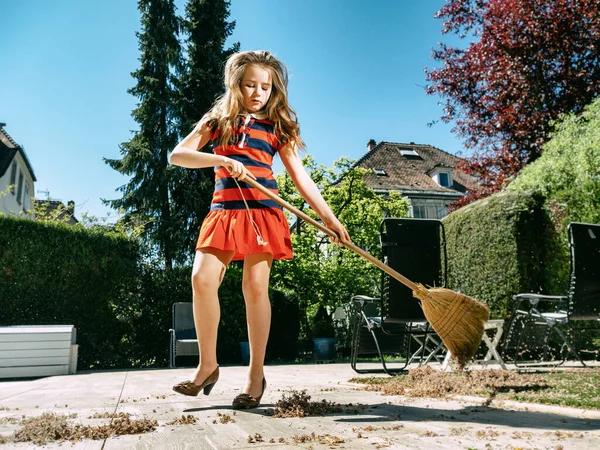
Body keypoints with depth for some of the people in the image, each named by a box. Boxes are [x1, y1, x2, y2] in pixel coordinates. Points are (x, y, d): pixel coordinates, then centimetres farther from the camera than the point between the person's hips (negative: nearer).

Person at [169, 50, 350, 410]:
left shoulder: (277, 127, 11)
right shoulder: (217, 120, 13)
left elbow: (301, 177, 7)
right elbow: (177, 155, 1)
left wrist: (330, 219, -1)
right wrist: (221, 160, -15)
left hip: (262, 211, -1)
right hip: (224, 210, 1)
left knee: (255, 287, -7)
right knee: (203, 278, -14)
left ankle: (256, 375, 4)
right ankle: (208, 366, 2)